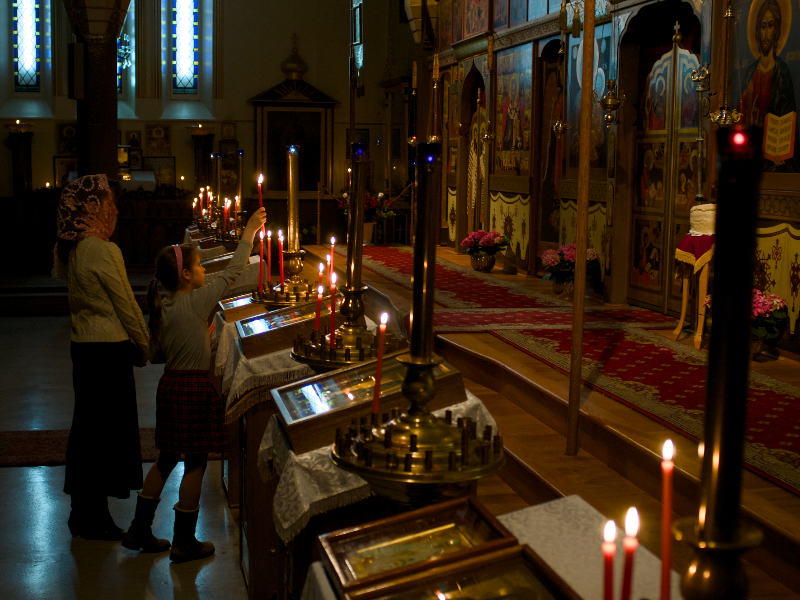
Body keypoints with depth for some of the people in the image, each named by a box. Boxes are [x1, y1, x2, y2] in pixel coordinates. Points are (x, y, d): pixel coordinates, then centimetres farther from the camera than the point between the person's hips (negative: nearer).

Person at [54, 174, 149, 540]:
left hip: (82, 345, 9)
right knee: (108, 430, 2)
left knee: (86, 429, 16)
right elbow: (126, 307, -13)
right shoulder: (104, 252, -19)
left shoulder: (70, 250, 7)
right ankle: (95, 519, 11)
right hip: (109, 349, -9)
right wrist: (144, 348, -1)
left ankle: (82, 513, 27)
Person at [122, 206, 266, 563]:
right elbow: (232, 273, -10)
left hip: (170, 386, 7)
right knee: (196, 463, 3)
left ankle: (140, 530, 23)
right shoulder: (197, 303, -14)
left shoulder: (160, 309, 4)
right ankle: (184, 542, 10)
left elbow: (155, 355, 10)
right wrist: (249, 232, -4)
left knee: (167, 459, 18)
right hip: (196, 389, -7)